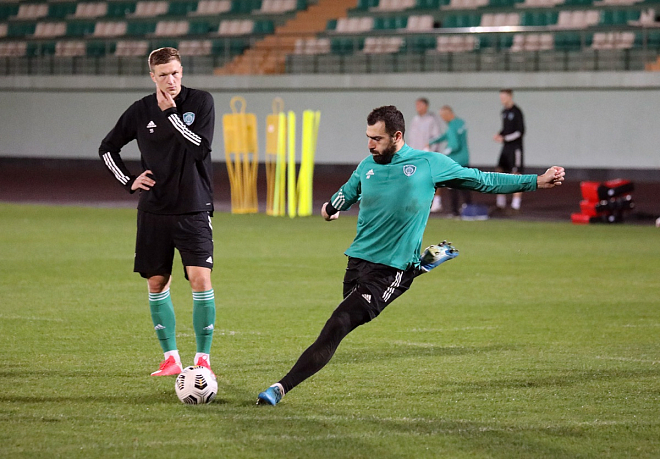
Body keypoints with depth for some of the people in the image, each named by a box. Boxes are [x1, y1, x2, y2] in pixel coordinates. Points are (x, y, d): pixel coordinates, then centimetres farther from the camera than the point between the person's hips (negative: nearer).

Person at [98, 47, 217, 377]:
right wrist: (129, 181, 3)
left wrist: (170, 112, -16)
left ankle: (203, 358, -5)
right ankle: (171, 358, 16)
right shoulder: (141, 110, 2)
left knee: (200, 279, -13)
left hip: (194, 209, -3)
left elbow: (200, 148, -17)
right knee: (157, 283, 5)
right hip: (154, 211, 3)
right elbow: (107, 148, 14)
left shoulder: (201, 102, -4)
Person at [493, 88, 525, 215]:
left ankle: (515, 206, -3)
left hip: (515, 147, -9)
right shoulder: (504, 112, 14)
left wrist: (504, 138, -17)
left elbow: (520, 132, -14)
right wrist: (499, 134, 4)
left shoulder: (516, 112, -11)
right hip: (506, 147, 9)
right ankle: (500, 205, 11)